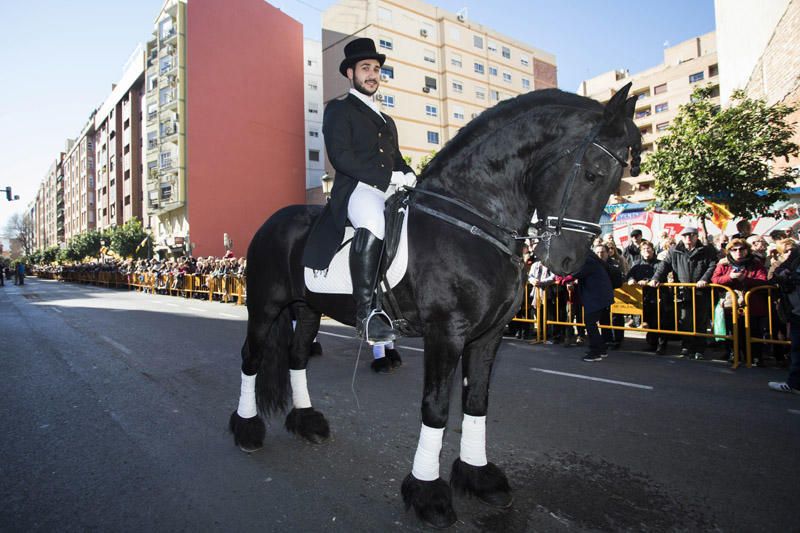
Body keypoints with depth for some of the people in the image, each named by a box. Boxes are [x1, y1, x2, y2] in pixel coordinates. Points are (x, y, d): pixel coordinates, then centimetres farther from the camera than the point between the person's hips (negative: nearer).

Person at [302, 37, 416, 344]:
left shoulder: (387, 121, 33)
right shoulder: (339, 110, 11)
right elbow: (341, 156, -6)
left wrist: (408, 175, 4)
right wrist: (389, 176, -14)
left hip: (392, 191, 8)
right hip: (356, 189, -7)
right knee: (373, 223, -40)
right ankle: (365, 312, -34)